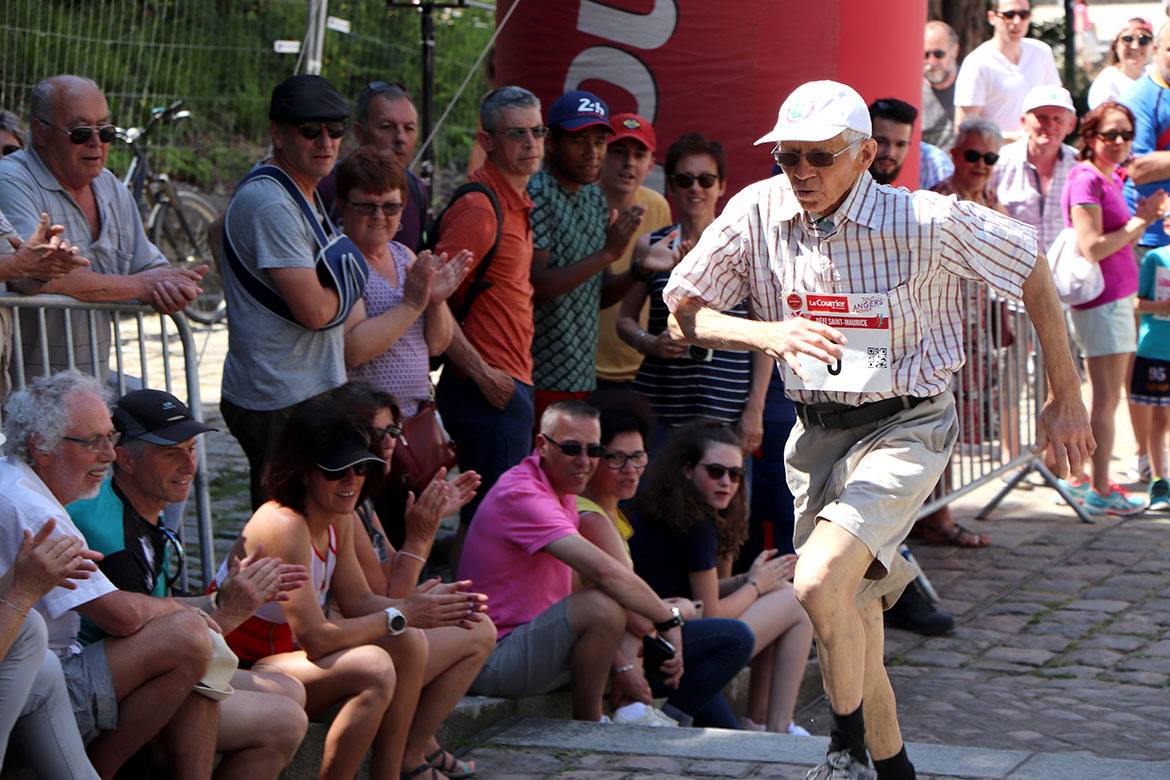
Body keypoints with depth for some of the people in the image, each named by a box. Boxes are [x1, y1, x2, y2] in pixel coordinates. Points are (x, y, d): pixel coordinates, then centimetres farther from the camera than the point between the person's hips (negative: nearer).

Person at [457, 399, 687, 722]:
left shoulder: (561, 492, 12)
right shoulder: (522, 495, -22)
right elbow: (604, 571, -32)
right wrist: (669, 620, -22)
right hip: (492, 663, -10)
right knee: (602, 606, -33)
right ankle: (587, 729, -14)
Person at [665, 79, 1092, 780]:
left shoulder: (927, 222, -16)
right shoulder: (757, 212, -7)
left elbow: (1032, 271, -3)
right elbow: (684, 312, -5)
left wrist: (1066, 400, 2)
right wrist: (770, 334, -24)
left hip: (906, 427, -5)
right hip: (817, 431, 5)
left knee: (820, 583, -25)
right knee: (848, 614, 14)